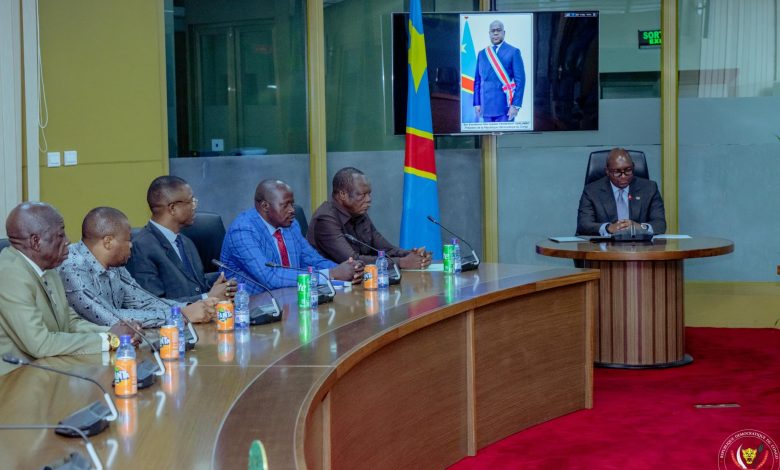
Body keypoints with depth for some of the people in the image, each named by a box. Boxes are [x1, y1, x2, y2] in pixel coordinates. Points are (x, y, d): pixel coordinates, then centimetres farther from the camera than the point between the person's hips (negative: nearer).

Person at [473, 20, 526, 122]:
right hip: (487, 107, 4)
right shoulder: (482, 54, 13)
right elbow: (477, 80, 13)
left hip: (505, 107, -4)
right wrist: (477, 103, 5)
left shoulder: (513, 52, 0)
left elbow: (520, 80, -5)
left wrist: (515, 105, -12)